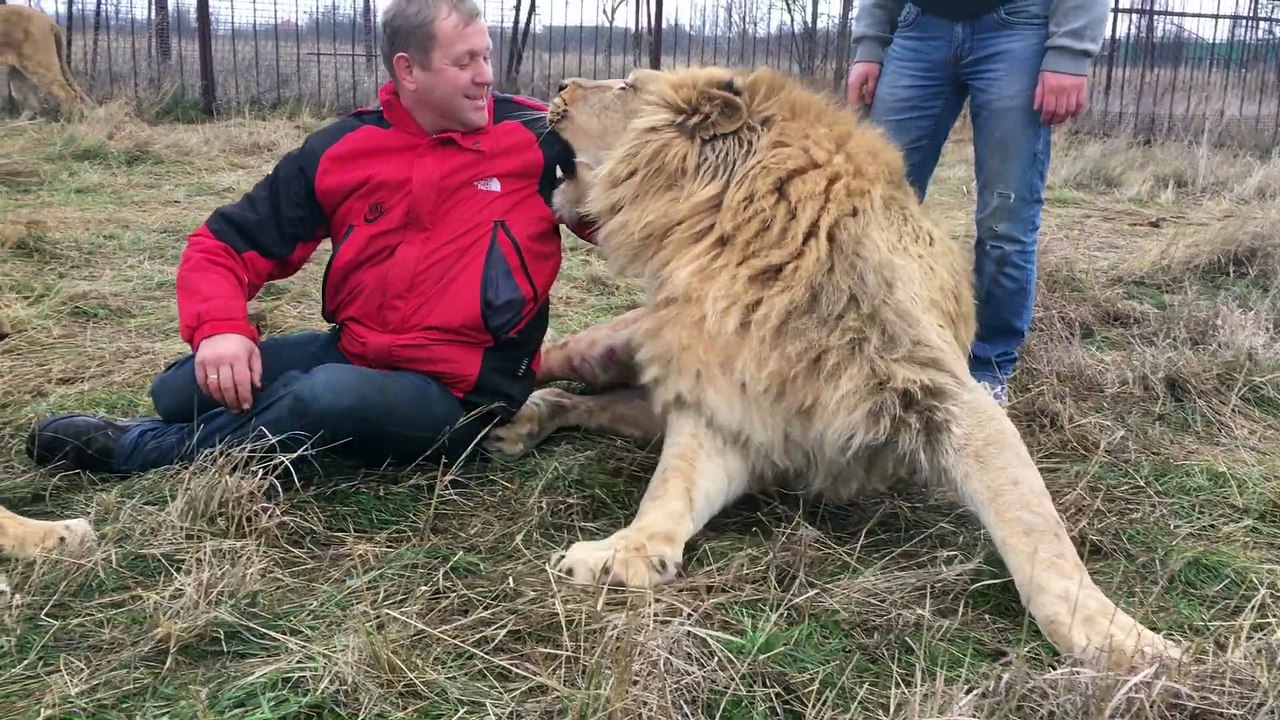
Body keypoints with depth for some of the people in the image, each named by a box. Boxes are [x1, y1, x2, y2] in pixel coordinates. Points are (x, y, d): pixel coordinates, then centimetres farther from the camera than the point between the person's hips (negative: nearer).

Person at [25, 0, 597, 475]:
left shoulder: (539, 137, -8)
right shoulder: (340, 151, 0)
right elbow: (224, 244, 3)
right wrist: (219, 326, -17)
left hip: (457, 393, -4)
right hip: (349, 351, 4)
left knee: (332, 395, -34)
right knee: (182, 389, -8)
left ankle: (139, 448, -9)